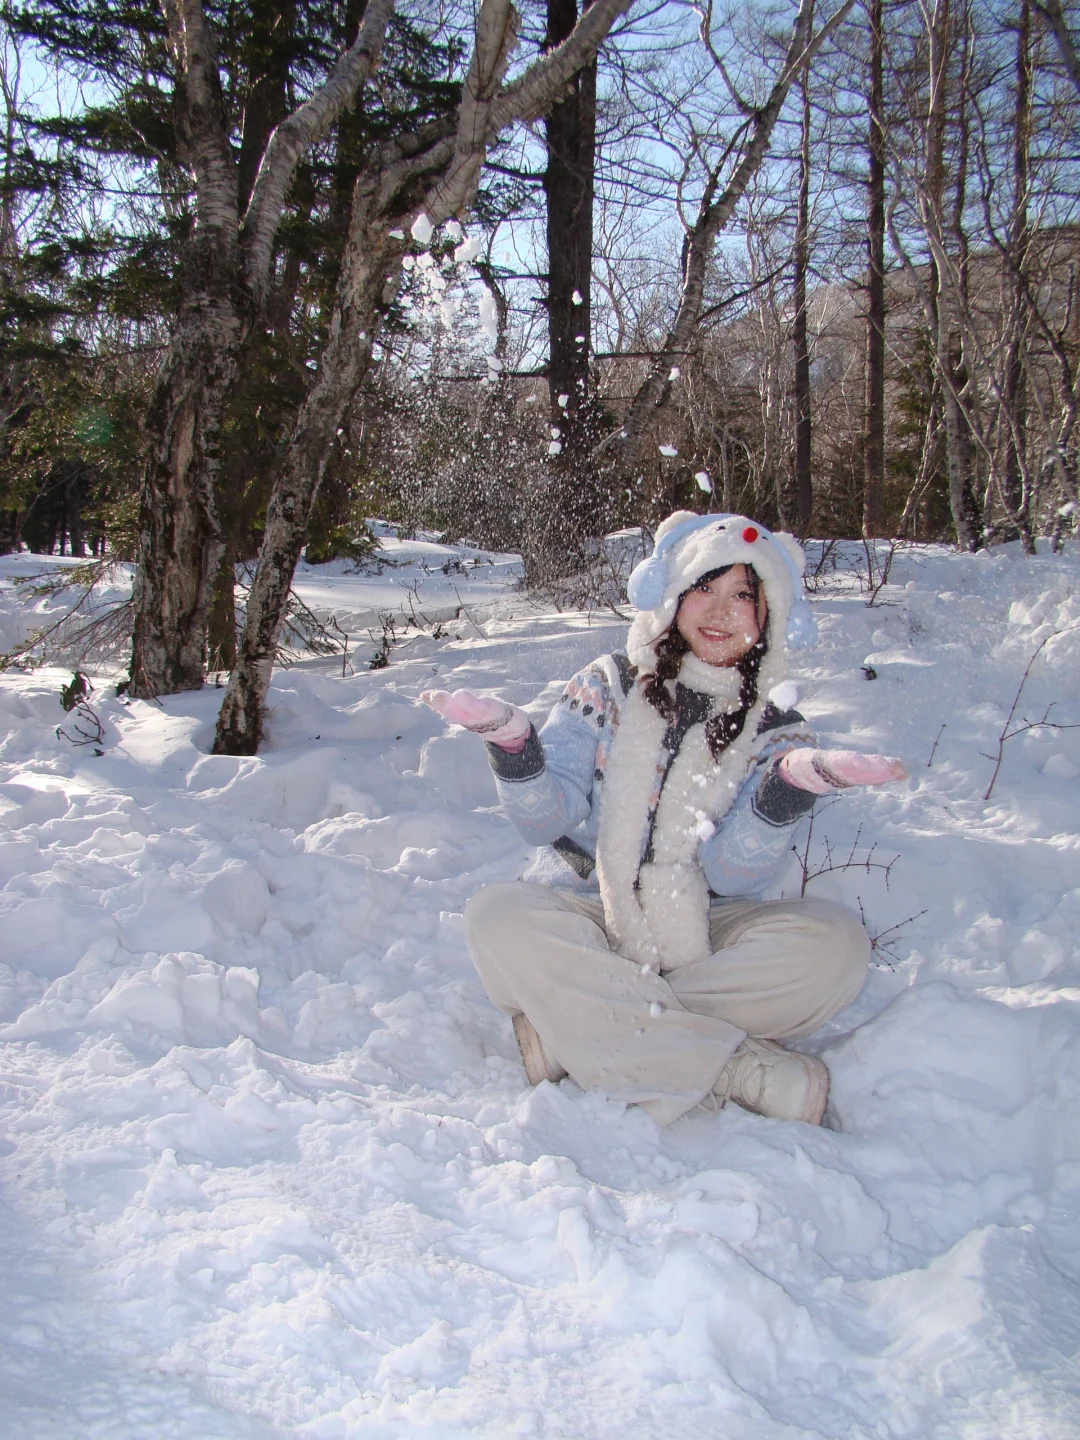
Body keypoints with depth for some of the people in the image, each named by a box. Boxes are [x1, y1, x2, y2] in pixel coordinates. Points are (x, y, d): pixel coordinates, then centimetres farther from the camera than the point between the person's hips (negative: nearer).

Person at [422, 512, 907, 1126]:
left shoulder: (777, 731, 3)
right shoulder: (607, 689, 4)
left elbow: (733, 874, -11)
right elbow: (548, 821, -6)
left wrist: (790, 787, -28)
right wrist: (513, 743, -25)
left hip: (703, 933, 1)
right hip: (586, 914, 0)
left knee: (835, 942, -26)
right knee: (498, 916, -32)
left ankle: (581, 1032, -26)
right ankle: (743, 1070, -31)